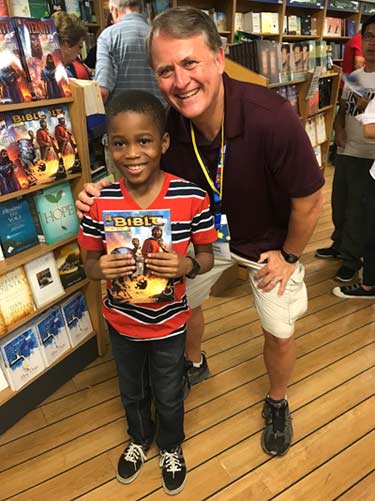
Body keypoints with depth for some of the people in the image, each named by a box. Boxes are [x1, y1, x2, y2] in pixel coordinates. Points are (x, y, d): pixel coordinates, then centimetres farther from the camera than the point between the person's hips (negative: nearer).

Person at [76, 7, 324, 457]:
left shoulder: (272, 119, -36)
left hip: (269, 241, -3)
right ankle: (195, 364, 53)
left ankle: (277, 404, 43)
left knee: (279, 333, 9)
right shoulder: (168, 125, -23)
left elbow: (308, 201, -22)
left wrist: (288, 255, -9)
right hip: (206, 234, 4)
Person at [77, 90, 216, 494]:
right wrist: (101, 269, -28)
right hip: (121, 321, 2)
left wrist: (186, 266, -30)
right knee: (132, 392, 28)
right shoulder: (100, 202, -17)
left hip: (169, 322, -1)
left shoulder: (191, 197, -21)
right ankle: (139, 438, 61)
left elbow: (207, 256, -9)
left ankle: (171, 446, 57)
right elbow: (90, 264, -5)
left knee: (169, 396, 24)